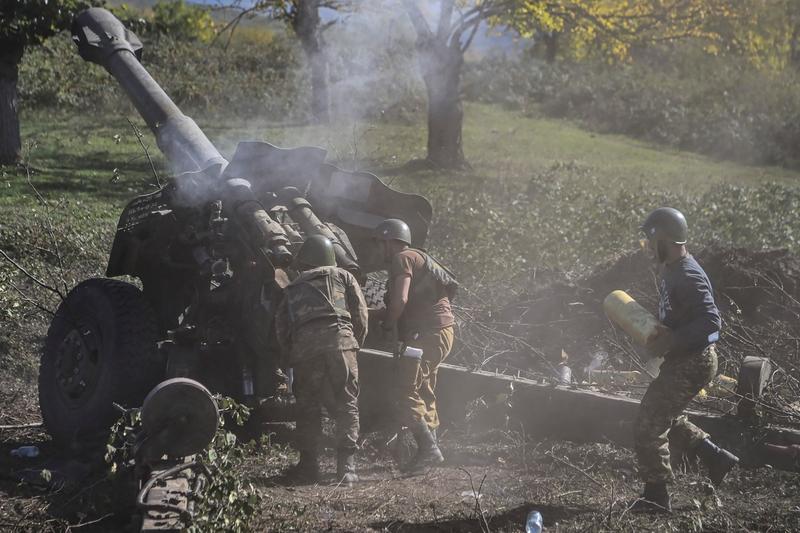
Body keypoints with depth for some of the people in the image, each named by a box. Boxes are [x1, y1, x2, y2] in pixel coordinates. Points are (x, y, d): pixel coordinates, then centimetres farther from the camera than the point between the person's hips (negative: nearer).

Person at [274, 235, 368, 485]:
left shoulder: (292, 290, 27)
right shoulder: (343, 277, 23)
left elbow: (281, 328, 19)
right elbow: (361, 315, 13)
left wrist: (292, 356, 27)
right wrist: (355, 346, 23)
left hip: (304, 347, 1)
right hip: (339, 341, -1)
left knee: (308, 408, 12)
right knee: (346, 405, 2)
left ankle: (308, 466, 11)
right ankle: (346, 466, -6)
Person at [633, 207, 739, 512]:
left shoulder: (688, 277, -23)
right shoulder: (672, 270, 10)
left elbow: (710, 321, -30)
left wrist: (669, 342, -28)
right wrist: (656, 331, 7)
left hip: (691, 364, -10)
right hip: (682, 361, 10)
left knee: (649, 426, -4)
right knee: (663, 417, 23)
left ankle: (656, 496, 6)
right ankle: (717, 458, 28)